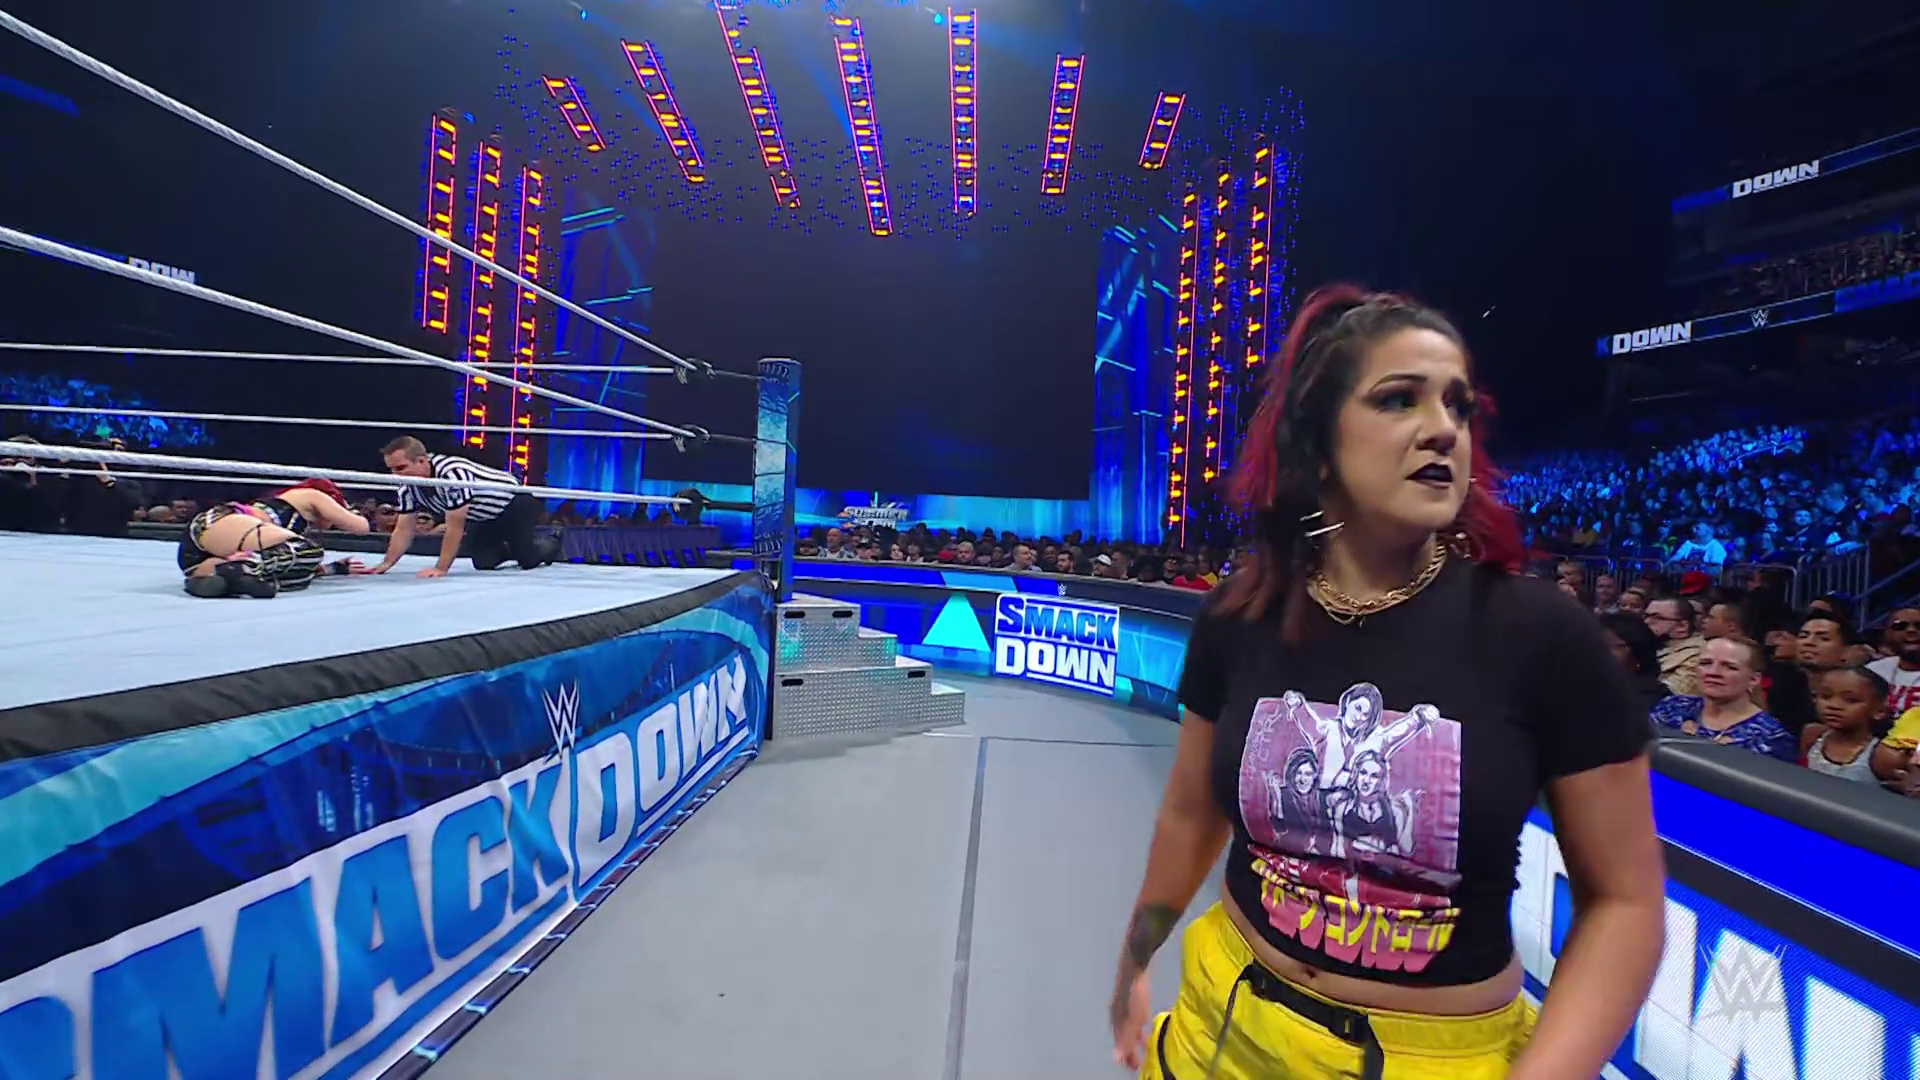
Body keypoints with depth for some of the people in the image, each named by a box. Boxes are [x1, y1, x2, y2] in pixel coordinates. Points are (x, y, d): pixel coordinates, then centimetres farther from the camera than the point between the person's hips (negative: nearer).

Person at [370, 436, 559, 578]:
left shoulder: (452, 474, -41)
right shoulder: (408, 487, -15)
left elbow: (455, 527, -37)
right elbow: (404, 530, -7)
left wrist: (440, 569, -35)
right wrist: (386, 563, -16)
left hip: (515, 505, -8)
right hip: (484, 517, 8)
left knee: (528, 560, -8)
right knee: (484, 563, 1)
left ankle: (551, 545, 26)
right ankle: (513, 548, 32)